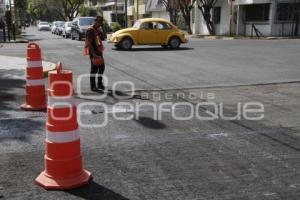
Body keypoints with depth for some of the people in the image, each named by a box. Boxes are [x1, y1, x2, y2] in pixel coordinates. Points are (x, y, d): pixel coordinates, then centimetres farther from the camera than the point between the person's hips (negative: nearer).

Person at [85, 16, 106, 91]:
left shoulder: (98, 29, 12)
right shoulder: (91, 30, -16)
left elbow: (103, 38, 14)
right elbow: (89, 43, -21)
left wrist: (102, 31, -2)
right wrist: (93, 54, -27)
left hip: (99, 51, 9)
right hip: (93, 52, -9)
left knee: (102, 67, 14)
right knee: (94, 68, -4)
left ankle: (100, 84, 26)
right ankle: (93, 86, 3)